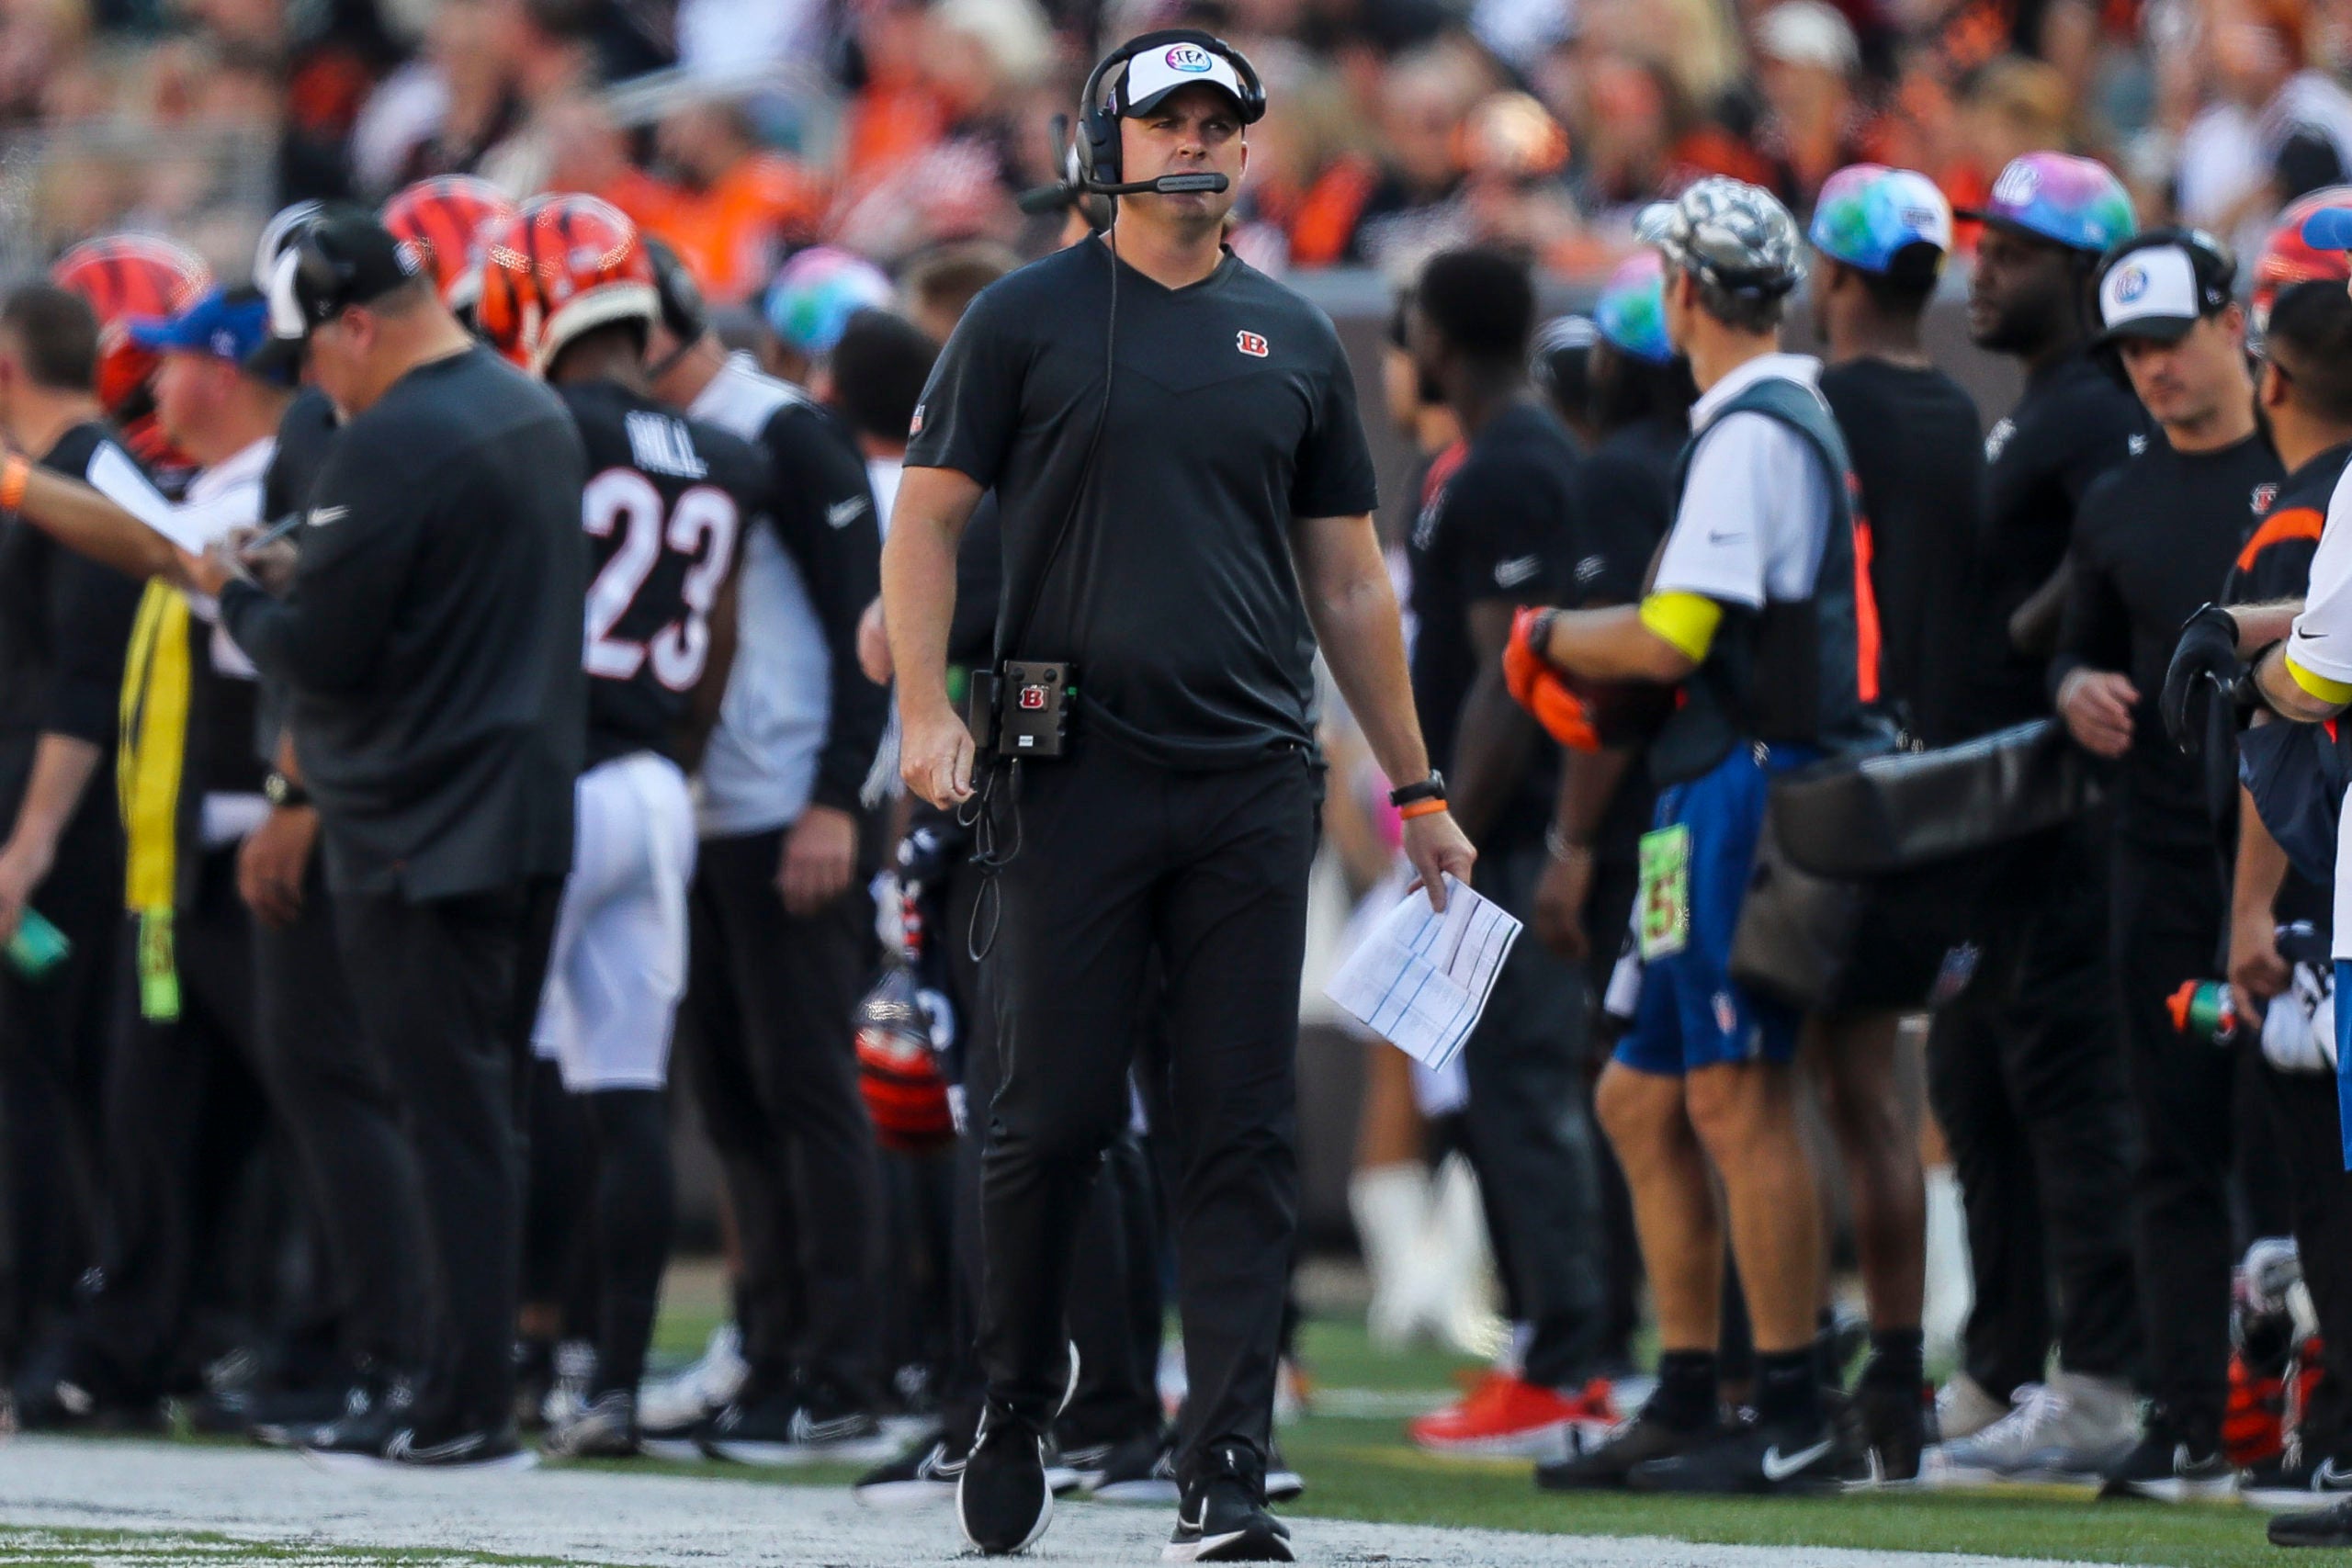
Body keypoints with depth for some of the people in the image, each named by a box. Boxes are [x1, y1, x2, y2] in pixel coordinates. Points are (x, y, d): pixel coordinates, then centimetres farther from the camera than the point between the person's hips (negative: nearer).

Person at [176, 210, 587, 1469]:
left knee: (453, 1117, -7)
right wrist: (300, 578, 16)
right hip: (530, 815, 9)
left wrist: (233, 595, 1)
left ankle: (464, 1405, -5)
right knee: (483, 1112, 13)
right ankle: (469, 1384, 15)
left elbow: (321, 653, -18)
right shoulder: (536, 417, 12)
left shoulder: (390, 447, -18)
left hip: (422, 835, -9)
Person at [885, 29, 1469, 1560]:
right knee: (1055, 1118, -1)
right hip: (1074, 782, -2)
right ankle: (1018, 1398, 22)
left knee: (1245, 1143, -2)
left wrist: (1418, 790, 16)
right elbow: (929, 520, 3)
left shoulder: (1295, 339, 14)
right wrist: (928, 708, -11)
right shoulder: (1029, 319, 5)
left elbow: (1348, 580, 18)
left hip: (1253, 788, 3)